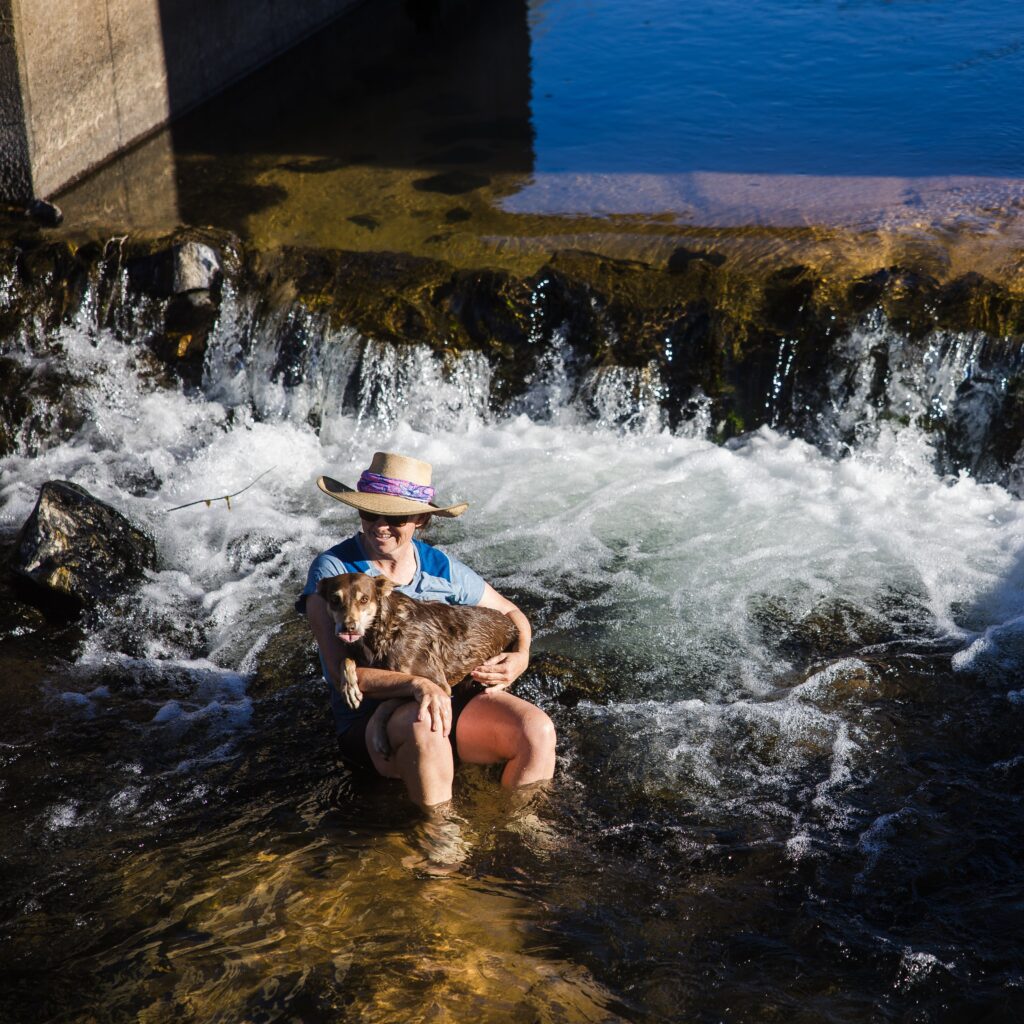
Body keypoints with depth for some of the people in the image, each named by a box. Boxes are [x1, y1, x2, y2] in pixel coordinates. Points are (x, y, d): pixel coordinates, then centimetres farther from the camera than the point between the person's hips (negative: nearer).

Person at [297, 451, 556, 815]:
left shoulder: (440, 567, 7)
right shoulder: (333, 571, -6)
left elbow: (511, 614, 20)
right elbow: (344, 675, -16)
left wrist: (520, 656, -4)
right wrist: (416, 685, -33)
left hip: (451, 699, 4)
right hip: (369, 720, -4)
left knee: (538, 729, -22)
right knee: (425, 725, -38)